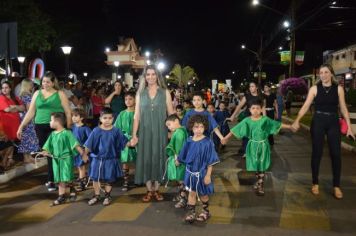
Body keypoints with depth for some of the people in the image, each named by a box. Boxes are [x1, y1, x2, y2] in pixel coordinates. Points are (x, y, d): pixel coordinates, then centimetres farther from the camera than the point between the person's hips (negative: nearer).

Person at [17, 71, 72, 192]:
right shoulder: (37, 93, 11)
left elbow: (68, 113, -1)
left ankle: (51, 180, 6)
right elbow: (30, 112, 13)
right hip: (40, 127, 4)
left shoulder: (60, 94, 1)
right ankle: (52, 177, 21)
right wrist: (21, 126, 9)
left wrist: (68, 129, -7)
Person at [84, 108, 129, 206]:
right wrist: (85, 154, -4)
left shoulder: (116, 131, -7)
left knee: (109, 179, 11)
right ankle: (96, 196, 31)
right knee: (96, 178, 12)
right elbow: (88, 145, -2)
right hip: (97, 159, 1)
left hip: (111, 159, -1)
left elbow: (124, 142, -3)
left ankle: (107, 196, 31)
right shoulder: (96, 131, -7)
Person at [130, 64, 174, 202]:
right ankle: (149, 190, 16)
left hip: (160, 132, -1)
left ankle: (156, 189, 18)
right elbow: (137, 116, 4)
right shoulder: (140, 93, 6)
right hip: (145, 132, 1)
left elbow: (171, 114, 2)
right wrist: (134, 135, -1)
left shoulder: (165, 92, 2)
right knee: (146, 159, 5)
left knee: (158, 159, 5)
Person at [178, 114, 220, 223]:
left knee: (202, 194, 16)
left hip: (202, 173, -3)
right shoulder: (189, 141, -5)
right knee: (191, 192, 11)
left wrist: (208, 175, -14)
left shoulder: (207, 142, -17)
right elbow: (183, 157, 10)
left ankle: (206, 211, 37)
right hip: (190, 172, 3)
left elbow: (210, 162, -14)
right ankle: (191, 212, 24)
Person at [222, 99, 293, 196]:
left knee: (262, 166, 3)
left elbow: (277, 124, -2)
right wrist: (226, 138, -6)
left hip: (263, 145, -1)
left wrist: (290, 126, -5)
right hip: (253, 145, 1)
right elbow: (236, 129, -5)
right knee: (255, 166, 11)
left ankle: (260, 185, 13)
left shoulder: (265, 119, -8)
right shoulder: (247, 120, -7)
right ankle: (259, 181, 32)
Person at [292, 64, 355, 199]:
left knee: (336, 154, 1)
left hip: (333, 122, 1)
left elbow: (343, 109, 4)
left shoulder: (338, 89, 2)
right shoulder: (314, 88, -1)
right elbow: (306, 106, -6)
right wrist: (297, 120, -19)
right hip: (318, 122, -1)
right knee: (317, 153, 5)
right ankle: (315, 183, 20)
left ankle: (336, 186, 15)